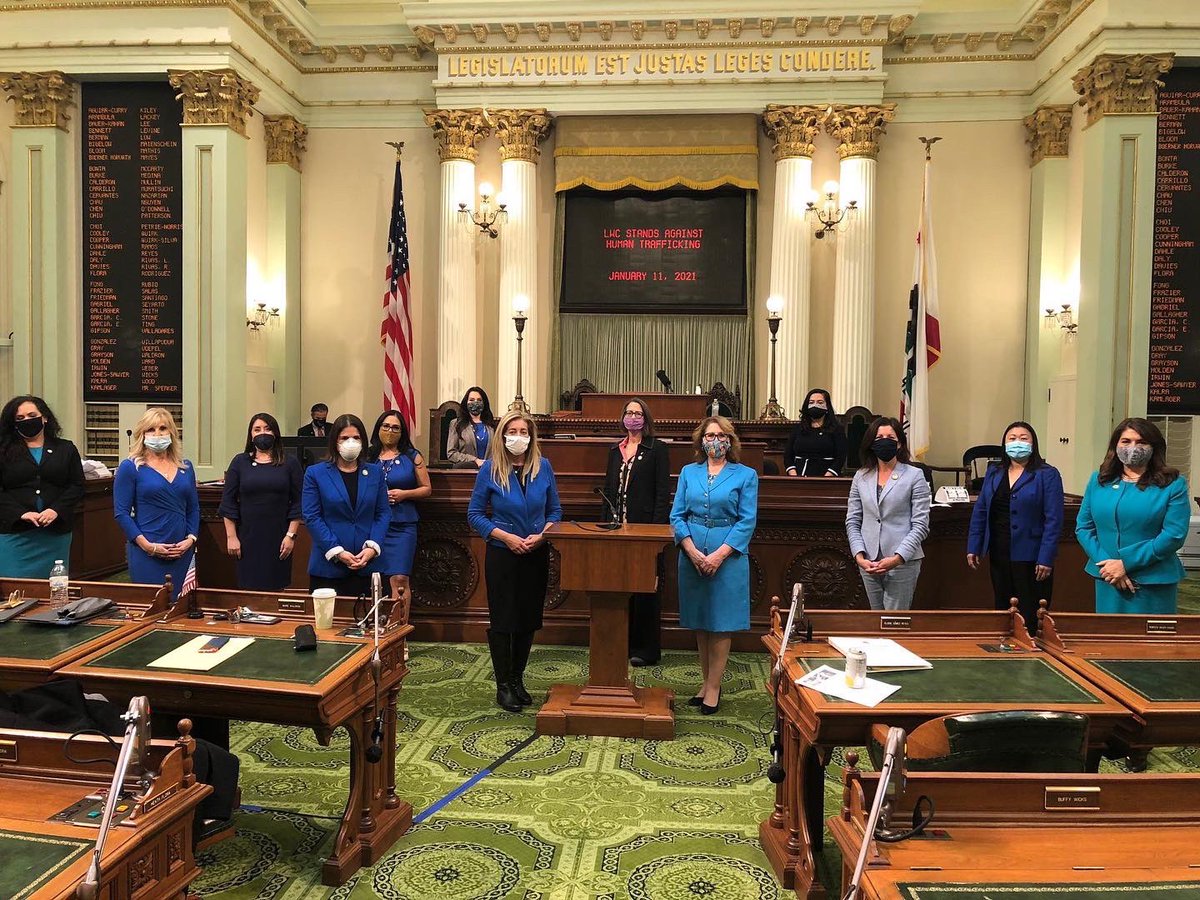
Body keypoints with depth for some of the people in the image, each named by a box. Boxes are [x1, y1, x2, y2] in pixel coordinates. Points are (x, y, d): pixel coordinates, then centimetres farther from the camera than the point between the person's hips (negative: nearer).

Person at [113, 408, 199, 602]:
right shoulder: (130, 468, 0)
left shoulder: (185, 468, 12)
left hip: (183, 553, 4)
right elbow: (122, 513, -4)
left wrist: (191, 538, -2)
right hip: (147, 555, -4)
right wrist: (148, 545, -13)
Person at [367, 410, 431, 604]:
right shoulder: (368, 457, 8)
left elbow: (427, 489, 8)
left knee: (399, 579, -11)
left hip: (402, 525, -1)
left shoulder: (412, 457, 6)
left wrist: (404, 494, -8)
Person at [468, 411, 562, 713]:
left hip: (537, 555, 3)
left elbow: (555, 510, 5)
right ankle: (503, 685, 18)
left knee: (529, 620, 11)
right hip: (502, 554, -3)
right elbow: (475, 514, -4)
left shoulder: (543, 467, -1)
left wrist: (542, 535, -13)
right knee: (502, 621, 4)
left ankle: (518, 679, 28)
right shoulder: (490, 469, -8)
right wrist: (506, 536, -16)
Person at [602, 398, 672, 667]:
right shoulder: (615, 450, 14)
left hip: (645, 526, -5)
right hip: (617, 526, 5)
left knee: (645, 587, 1)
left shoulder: (657, 449, -2)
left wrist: (657, 527, -14)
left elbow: (663, 493, -6)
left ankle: (647, 649, 10)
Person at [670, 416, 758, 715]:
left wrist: (719, 555, -14)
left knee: (721, 623, 1)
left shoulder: (746, 475, 0)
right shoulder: (688, 472, 9)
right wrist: (693, 551, -10)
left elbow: (747, 521, -5)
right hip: (692, 556, 3)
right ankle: (706, 682, 23)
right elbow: (677, 516, 5)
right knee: (700, 623, 11)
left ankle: (714, 688, 10)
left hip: (728, 557, -3)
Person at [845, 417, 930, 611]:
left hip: (902, 563, -4)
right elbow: (852, 522, 8)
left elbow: (920, 525, -6)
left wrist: (898, 558, -15)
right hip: (868, 563, 4)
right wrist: (859, 556, -6)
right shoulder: (861, 477, 9)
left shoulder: (914, 476, -1)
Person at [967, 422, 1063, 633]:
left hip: (1030, 557, -5)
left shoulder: (1047, 475, -4)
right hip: (998, 554, 5)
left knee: (1030, 616, -1)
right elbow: (980, 512, 11)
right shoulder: (993, 473, 11)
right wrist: (973, 547, 5)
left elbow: (1054, 520, -9)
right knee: (1002, 609, 13)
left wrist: (1046, 559, -15)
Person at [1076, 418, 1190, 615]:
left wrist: (1125, 564, -15)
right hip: (1107, 581, 3)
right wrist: (1106, 563, -9)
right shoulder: (1099, 480, 7)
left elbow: (1174, 535, -11)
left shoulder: (1173, 485, -2)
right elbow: (1083, 527, 5)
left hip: (1154, 583, -3)